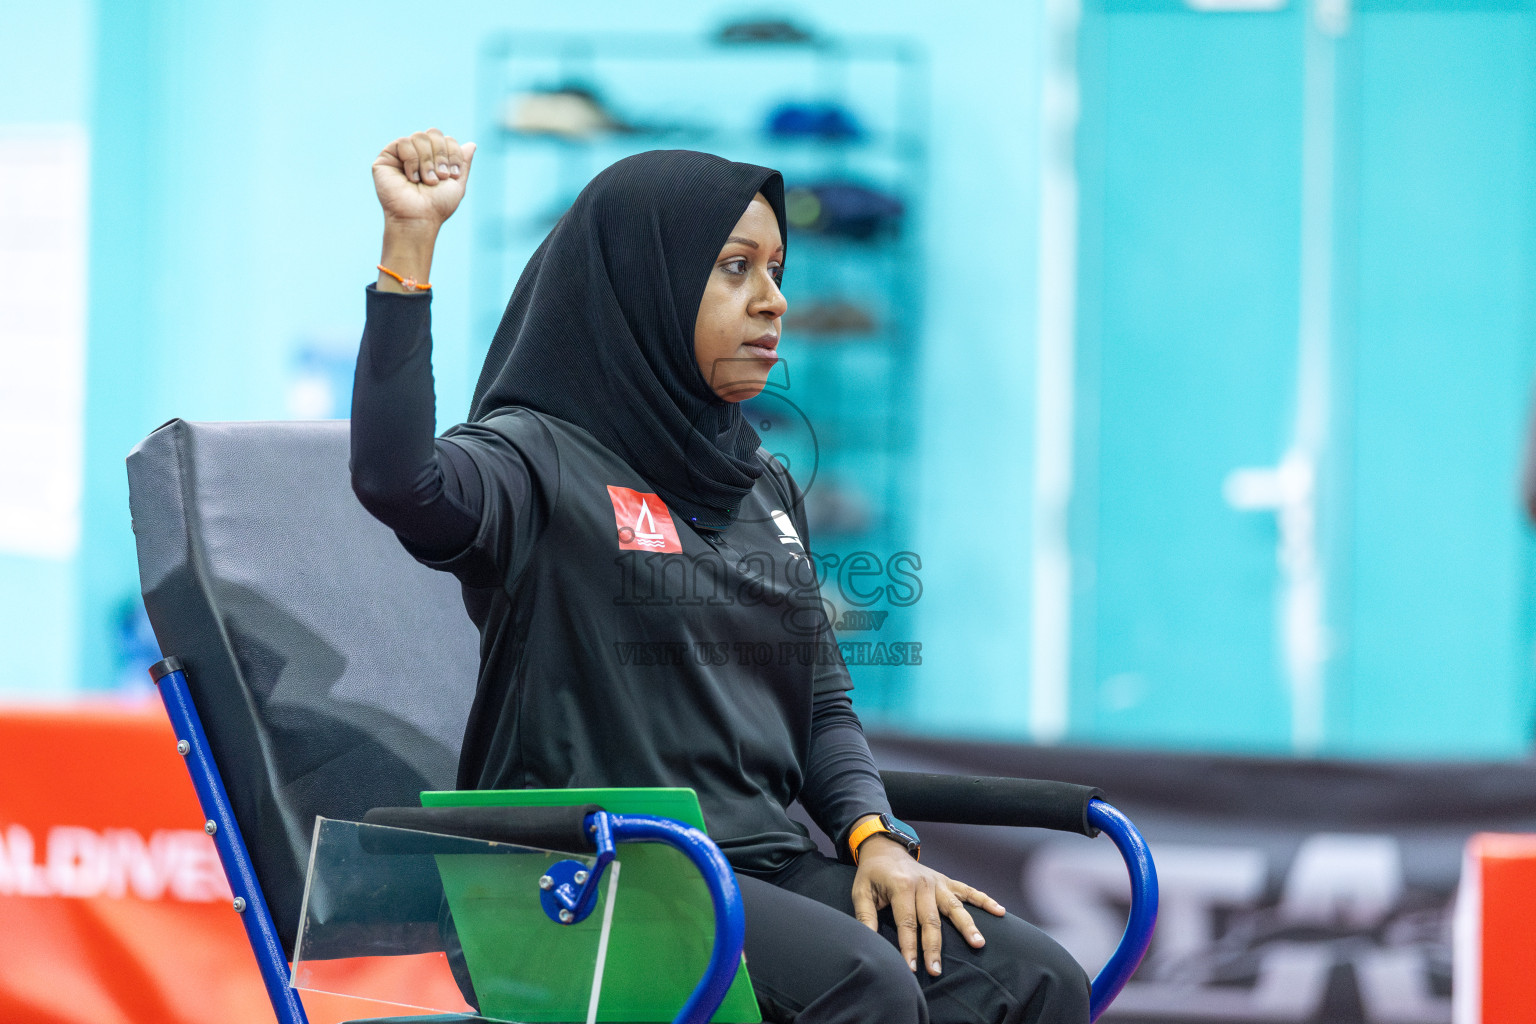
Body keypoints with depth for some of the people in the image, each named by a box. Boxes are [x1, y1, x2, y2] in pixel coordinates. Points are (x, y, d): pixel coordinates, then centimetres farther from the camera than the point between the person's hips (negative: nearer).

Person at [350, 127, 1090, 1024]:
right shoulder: (540, 462, -3)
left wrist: (877, 839, 1)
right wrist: (411, 239, -28)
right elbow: (396, 479, -26)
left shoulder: (765, 487, 21)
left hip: (767, 862, 7)